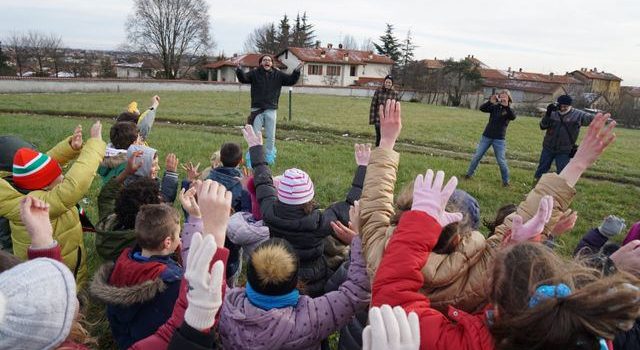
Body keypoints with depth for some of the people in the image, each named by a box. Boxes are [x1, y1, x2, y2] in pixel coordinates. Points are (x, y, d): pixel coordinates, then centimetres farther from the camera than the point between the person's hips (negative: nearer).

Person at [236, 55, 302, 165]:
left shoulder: (278, 74, 6)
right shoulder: (254, 73, 0)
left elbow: (291, 80, 4)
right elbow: (243, 78, -13)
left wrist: (296, 71, -13)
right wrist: (239, 70, -33)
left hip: (271, 110, 2)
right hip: (257, 109, -2)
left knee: (271, 136, 10)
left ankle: (269, 157, 26)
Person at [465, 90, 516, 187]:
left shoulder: (509, 110, -2)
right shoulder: (494, 107, 3)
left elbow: (513, 117, -24)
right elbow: (482, 108, -11)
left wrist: (506, 106, -34)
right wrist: (490, 101, -26)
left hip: (499, 139, -2)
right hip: (486, 136, 2)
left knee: (501, 161, -1)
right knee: (477, 156, 6)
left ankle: (505, 181, 13)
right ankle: (469, 173, 20)